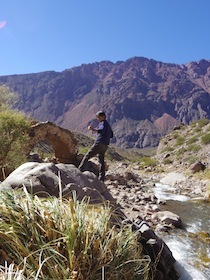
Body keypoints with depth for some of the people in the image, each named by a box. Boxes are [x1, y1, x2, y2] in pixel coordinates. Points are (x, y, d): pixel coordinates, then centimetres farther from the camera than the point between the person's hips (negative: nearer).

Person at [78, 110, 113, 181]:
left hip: (99, 143, -10)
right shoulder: (108, 125, 26)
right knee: (101, 161, 12)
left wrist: (94, 129, -40)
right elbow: (111, 135, 34)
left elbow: (102, 130, -25)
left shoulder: (103, 123, -2)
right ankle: (101, 178, 13)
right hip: (105, 145, 10)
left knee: (87, 156, -11)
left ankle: (80, 170, -17)